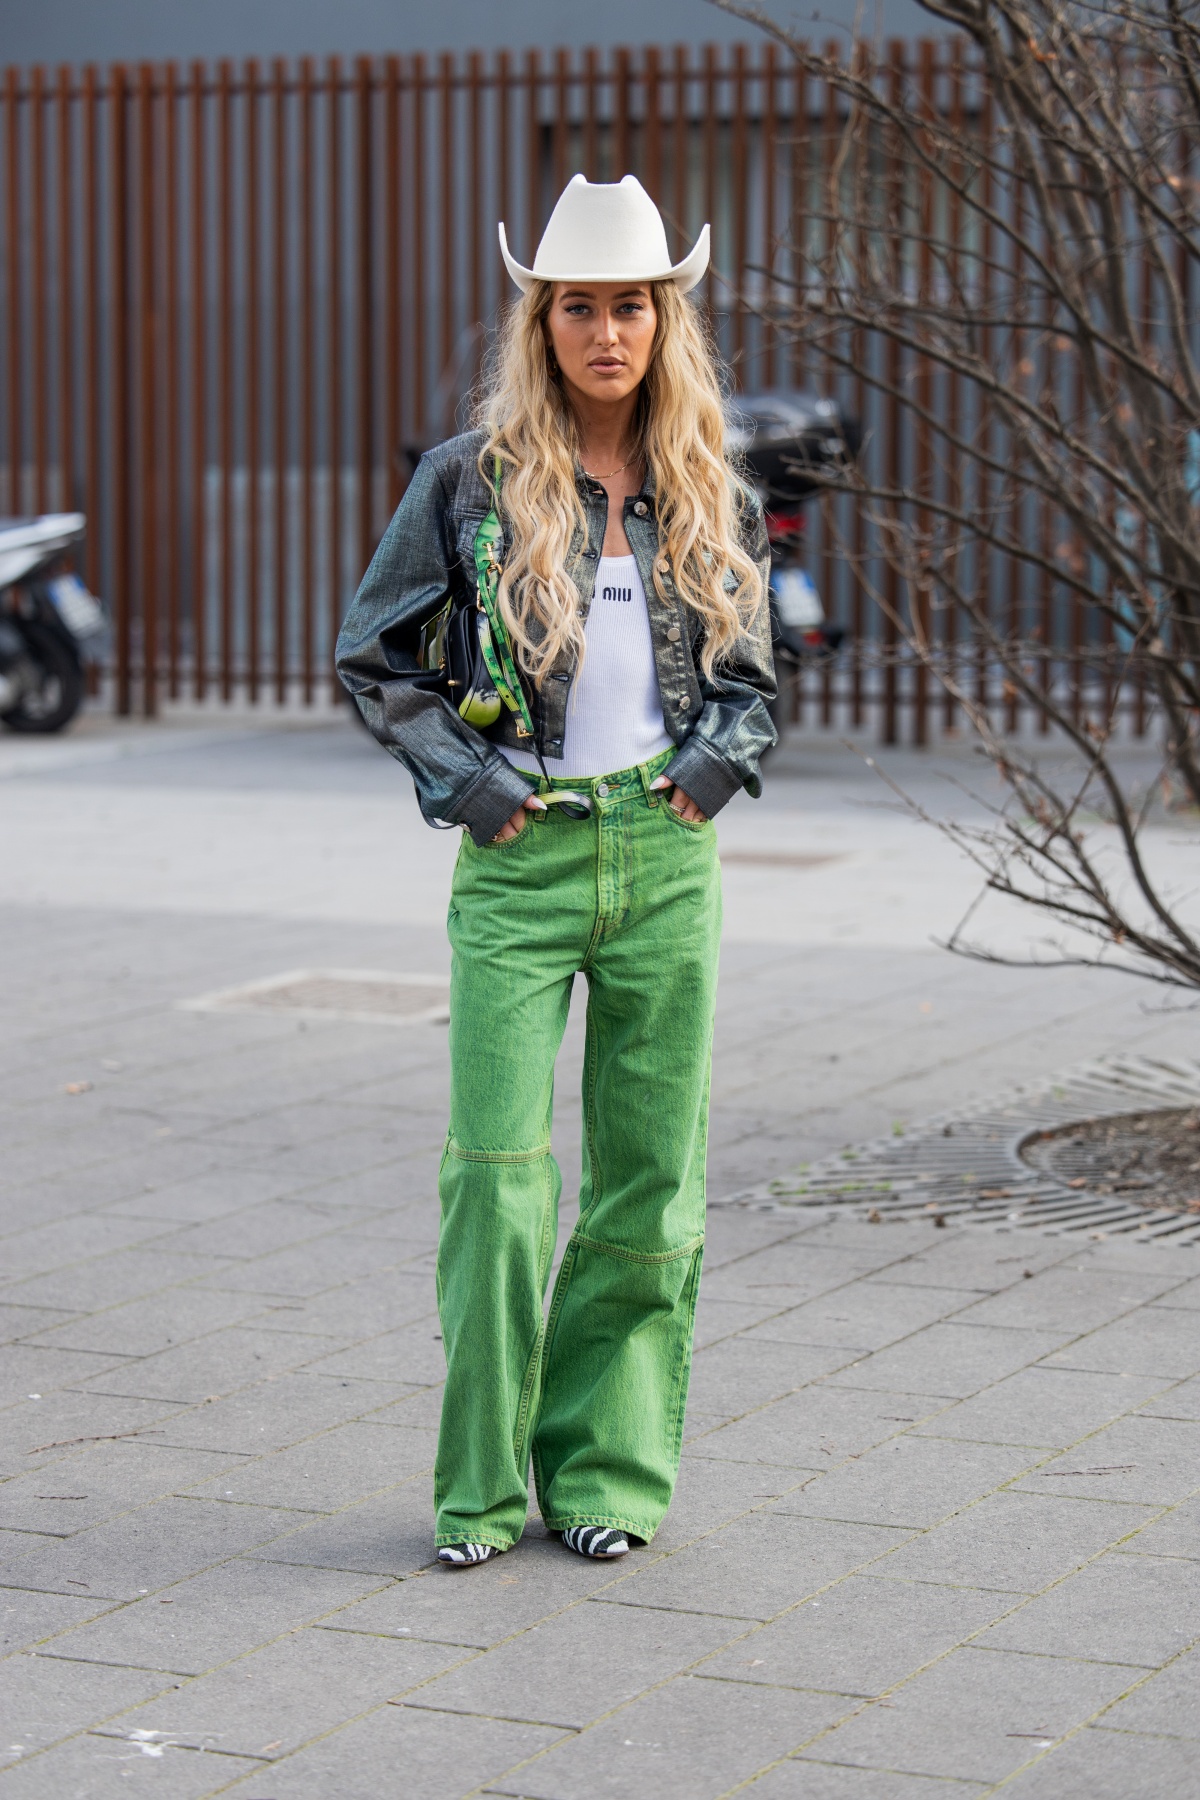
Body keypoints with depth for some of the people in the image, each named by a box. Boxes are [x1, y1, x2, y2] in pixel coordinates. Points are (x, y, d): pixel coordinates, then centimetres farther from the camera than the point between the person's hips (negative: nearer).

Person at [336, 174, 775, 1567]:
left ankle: (607, 1466, 18)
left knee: (647, 1174, 6)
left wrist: (718, 756, 0)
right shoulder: (472, 480, 0)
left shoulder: (712, 499, 8)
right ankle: (482, 1484, 5)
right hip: (522, 865, -3)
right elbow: (371, 659, 6)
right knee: (499, 1169, -7)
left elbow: (749, 680, 20)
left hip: (666, 859, 3)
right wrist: (459, 775, -6)